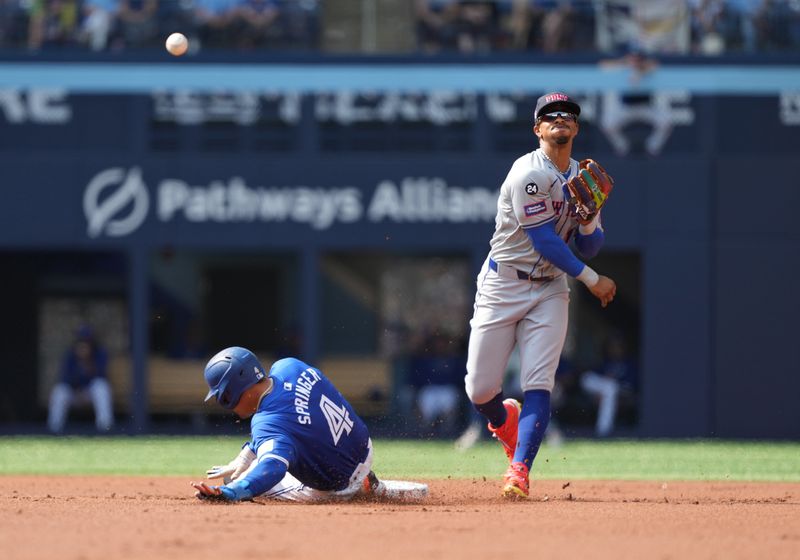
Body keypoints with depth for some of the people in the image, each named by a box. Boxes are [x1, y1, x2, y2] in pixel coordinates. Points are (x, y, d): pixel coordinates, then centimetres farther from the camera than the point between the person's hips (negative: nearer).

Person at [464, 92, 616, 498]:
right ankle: (505, 420, 31)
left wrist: (590, 218, -13)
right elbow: (543, 240, -17)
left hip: (550, 290, 4)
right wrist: (591, 280, -11)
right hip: (504, 285, -4)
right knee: (480, 389, -3)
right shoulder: (529, 174, -15)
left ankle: (519, 469, -16)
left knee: (538, 384, -13)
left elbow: (588, 248, 9)